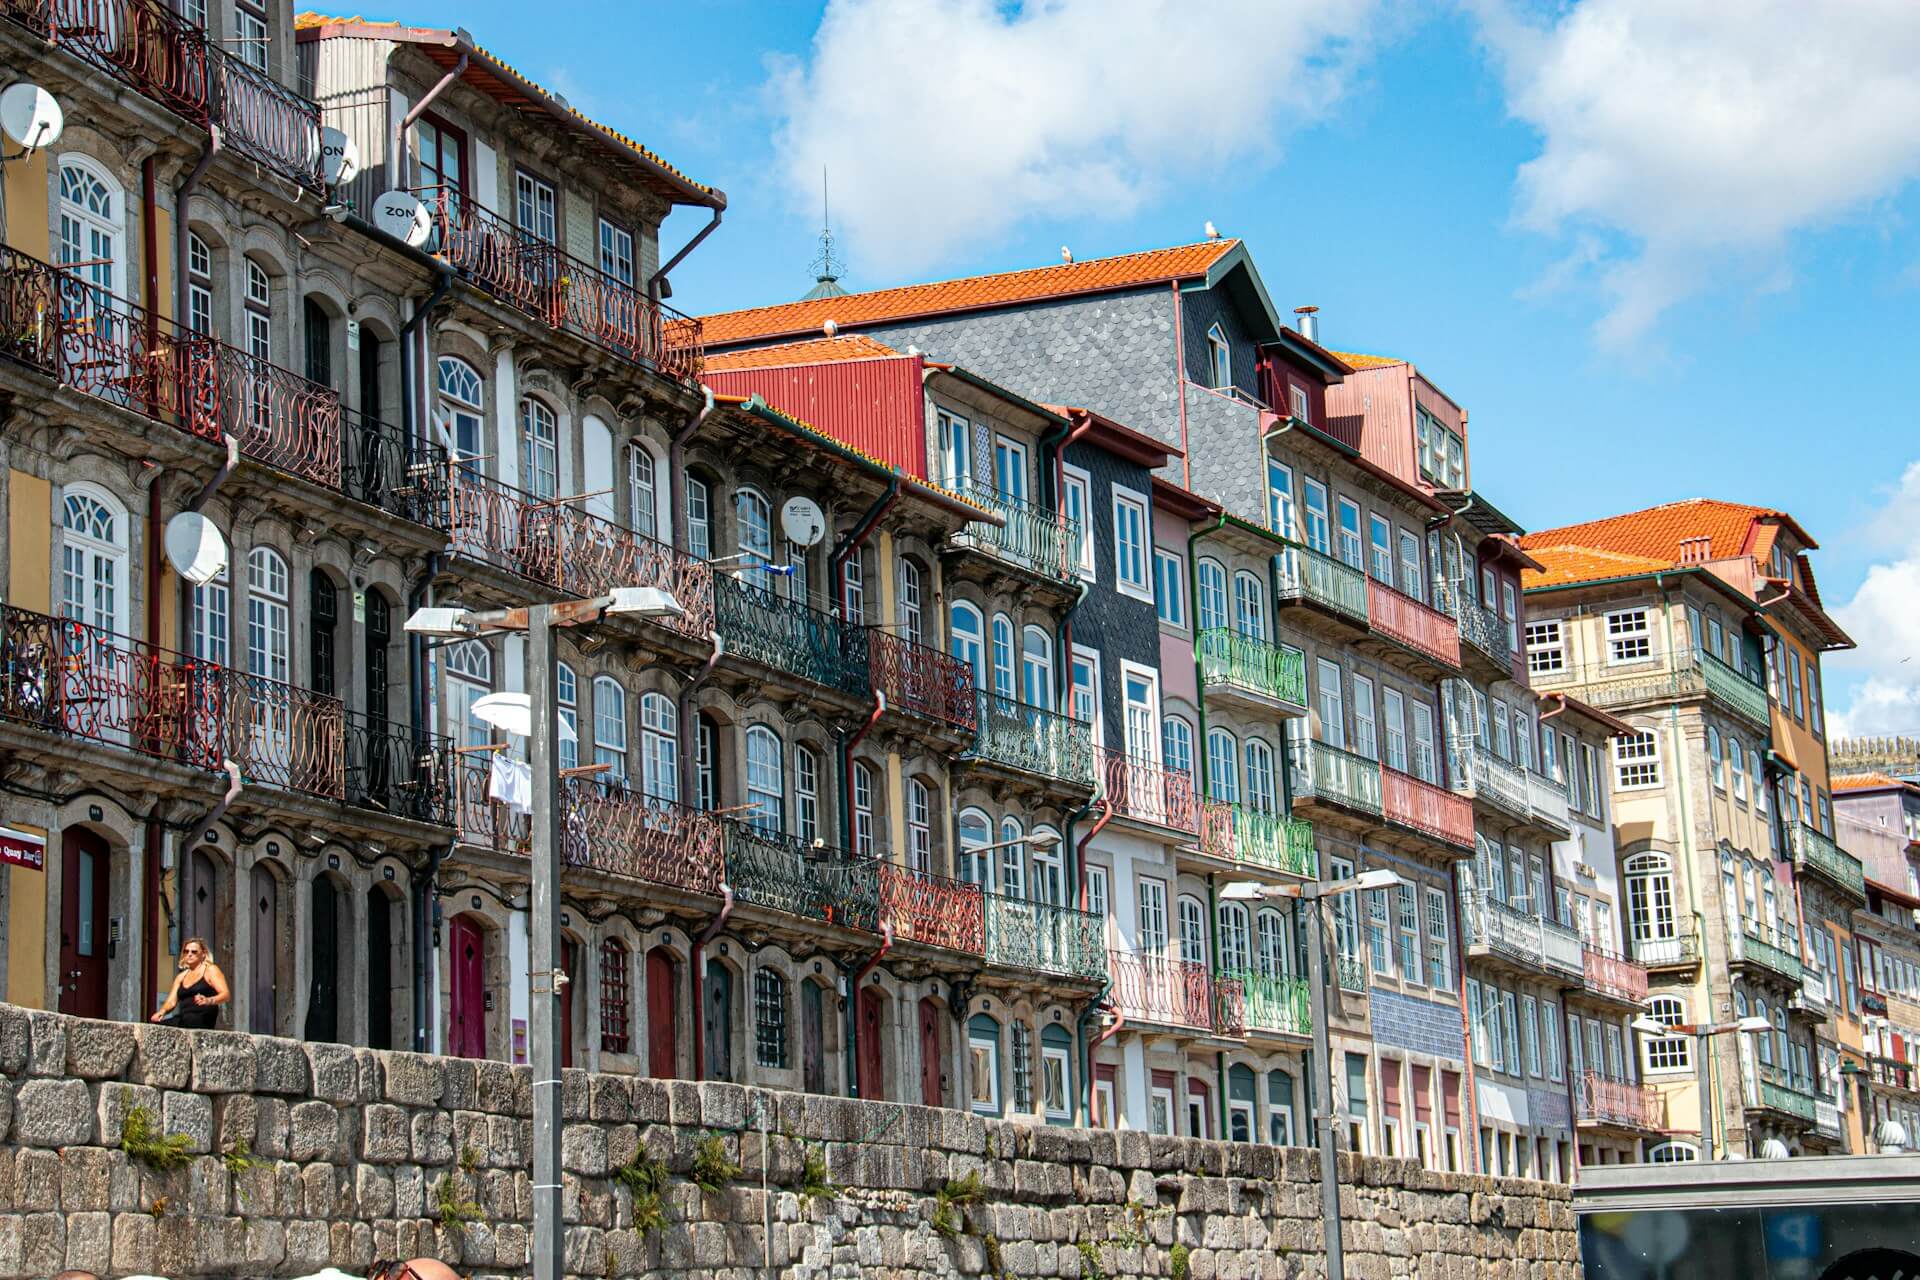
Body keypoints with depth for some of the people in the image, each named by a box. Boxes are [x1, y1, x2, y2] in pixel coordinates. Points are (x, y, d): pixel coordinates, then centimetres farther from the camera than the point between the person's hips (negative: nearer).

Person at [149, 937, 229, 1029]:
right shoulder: (181, 976, 26)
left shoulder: (211, 970, 8)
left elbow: (226, 995, -5)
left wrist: (208, 1000, -26)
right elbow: (172, 1001, 17)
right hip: (183, 1018, 6)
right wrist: (162, 1012, -6)